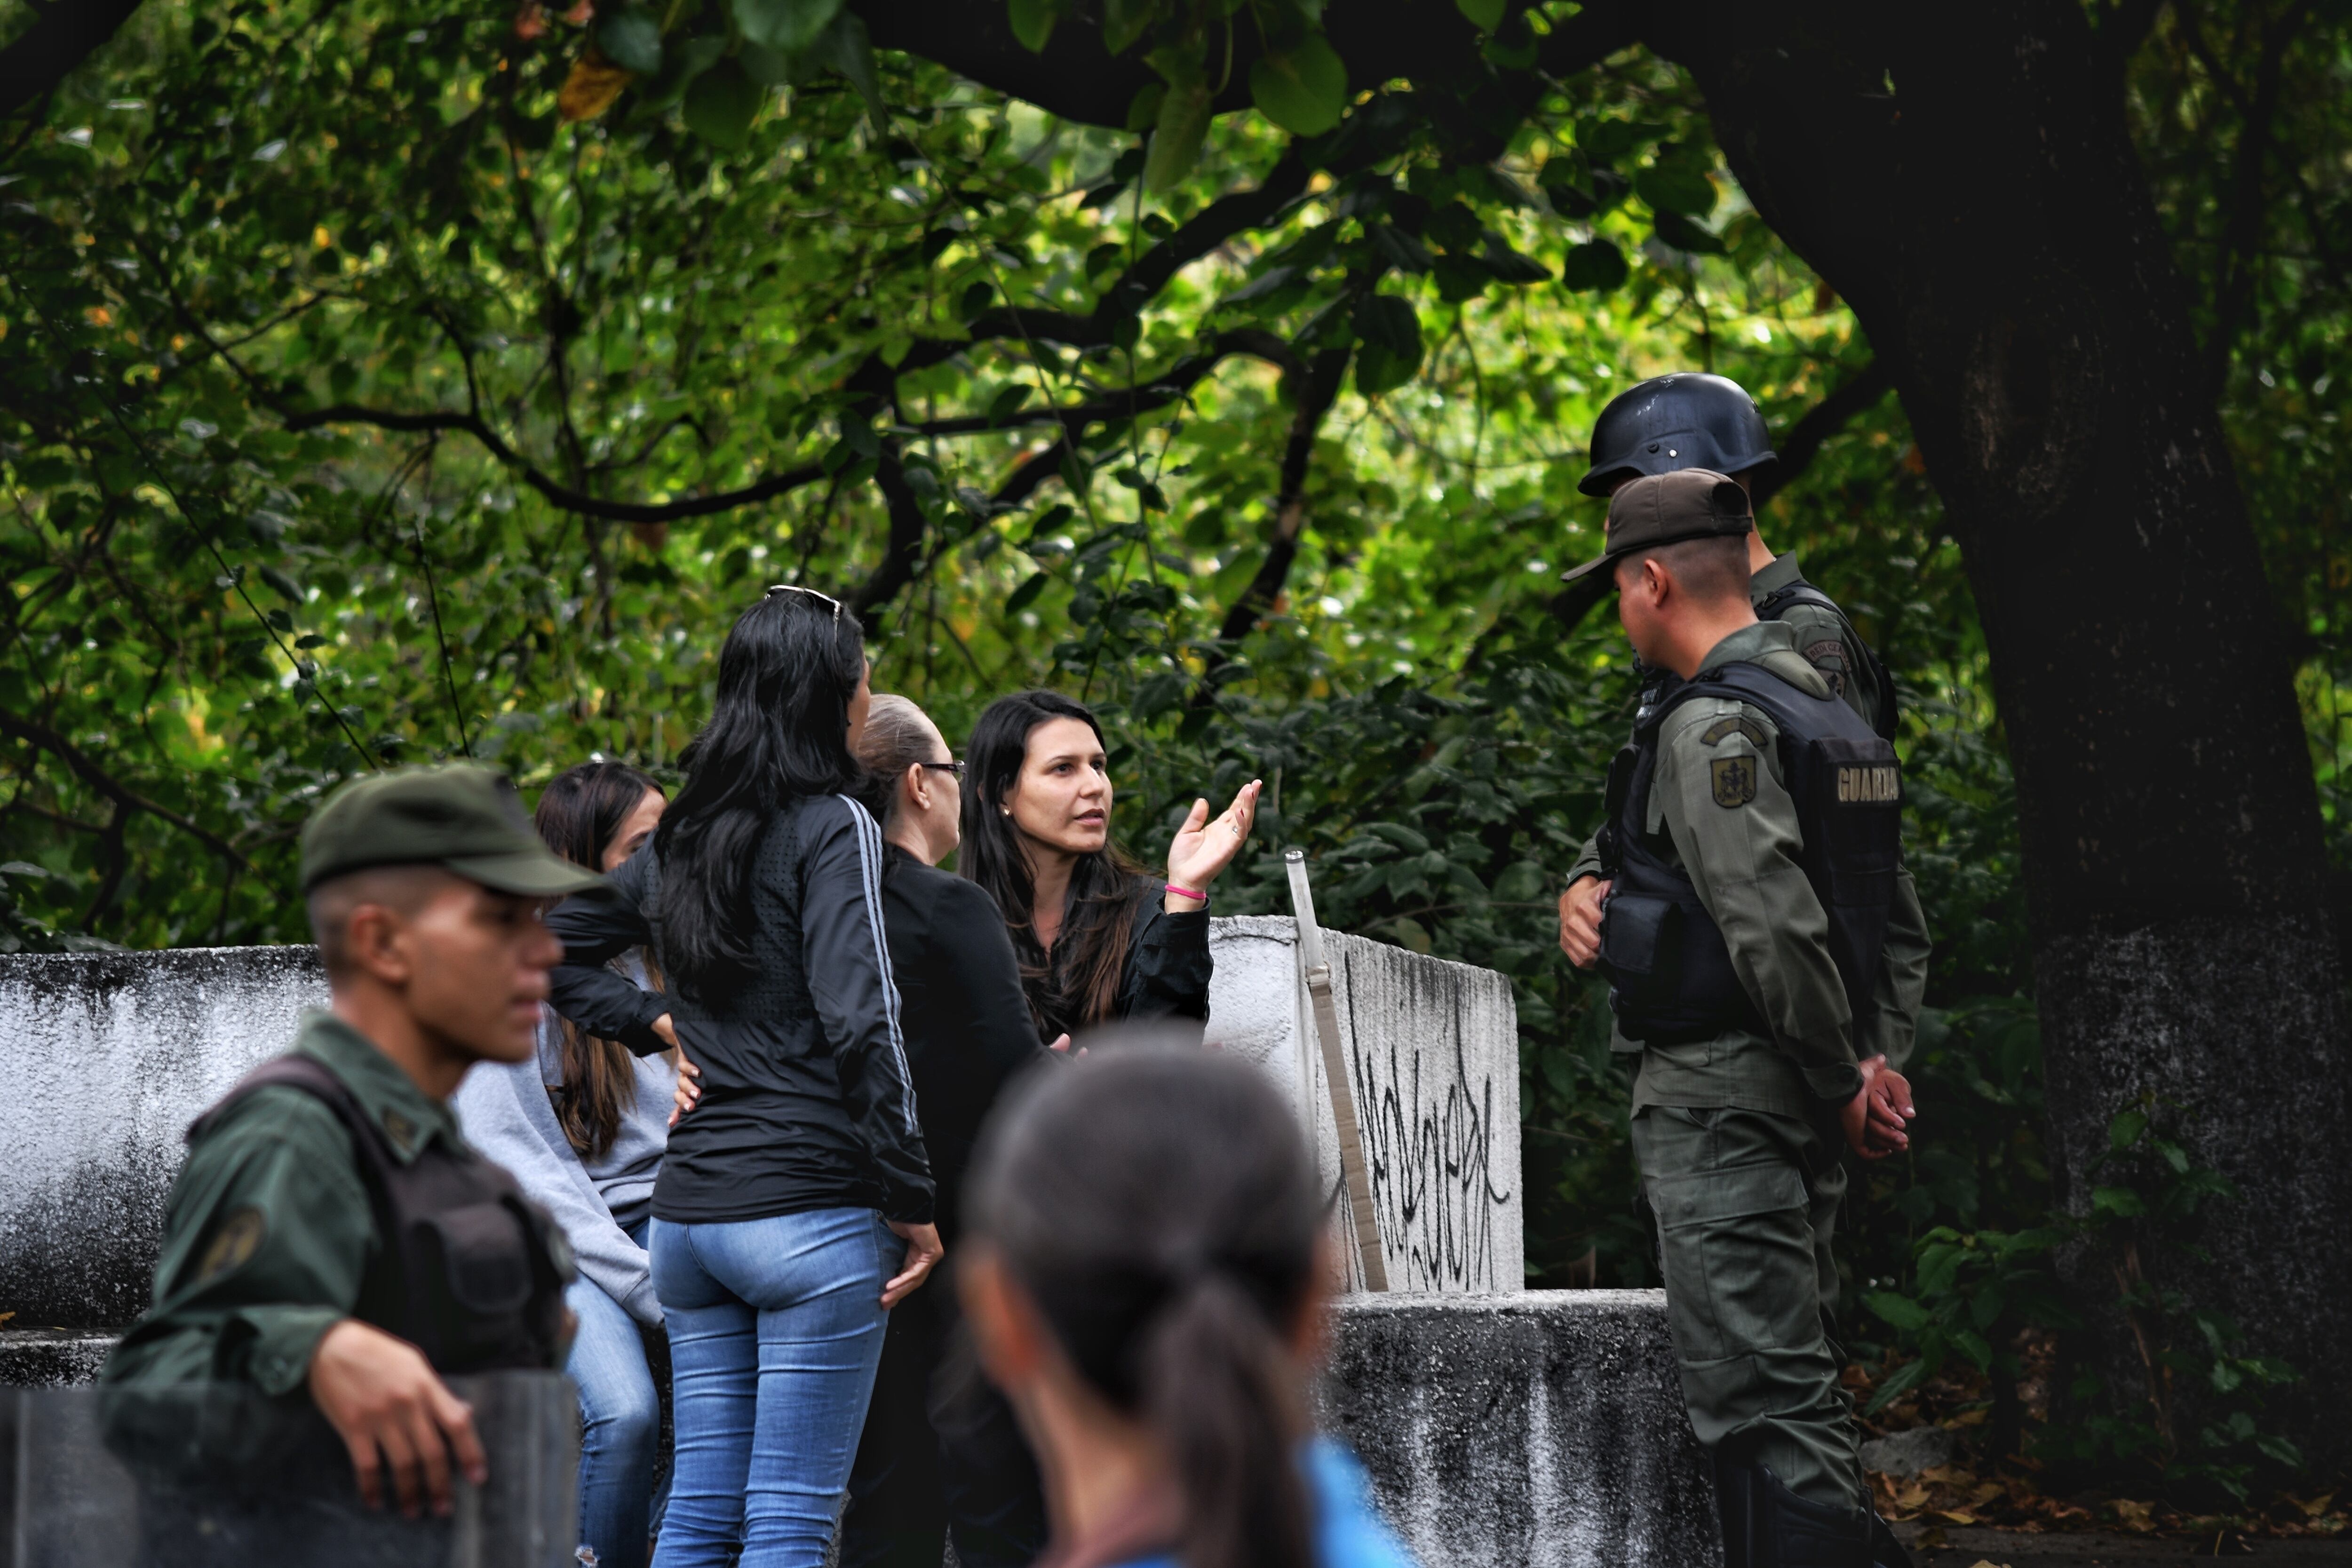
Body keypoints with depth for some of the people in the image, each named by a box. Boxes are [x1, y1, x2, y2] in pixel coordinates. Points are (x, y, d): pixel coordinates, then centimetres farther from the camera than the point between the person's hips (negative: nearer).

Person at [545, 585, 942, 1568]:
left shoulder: (679, 839, 13)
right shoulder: (832, 829, -8)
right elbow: (860, 1025, -17)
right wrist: (911, 1201, -11)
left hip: (687, 1211, 7)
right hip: (811, 1211, -7)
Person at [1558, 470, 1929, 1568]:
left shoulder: (1710, 726, -15)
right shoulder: (1830, 716, 17)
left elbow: (1775, 928, -23)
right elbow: (1899, 927, 20)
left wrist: (1843, 1081, -13)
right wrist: (1880, 1059, 12)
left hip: (1719, 1094, -10)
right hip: (1800, 1098, 10)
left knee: (1761, 1399, -11)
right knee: (1793, 1386, 16)